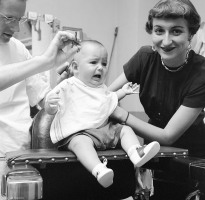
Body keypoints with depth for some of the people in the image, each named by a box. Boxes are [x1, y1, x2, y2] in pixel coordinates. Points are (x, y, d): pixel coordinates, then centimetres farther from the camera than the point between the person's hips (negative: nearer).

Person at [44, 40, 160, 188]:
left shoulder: (101, 88, 19)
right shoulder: (68, 87, -4)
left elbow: (110, 99, 41)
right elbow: (51, 110, -9)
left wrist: (123, 92, 31)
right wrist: (50, 104, -32)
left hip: (105, 128, 8)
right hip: (78, 133, -7)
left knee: (125, 129, -2)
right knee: (81, 142, -37)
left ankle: (136, 152, -26)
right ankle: (98, 169, -58)